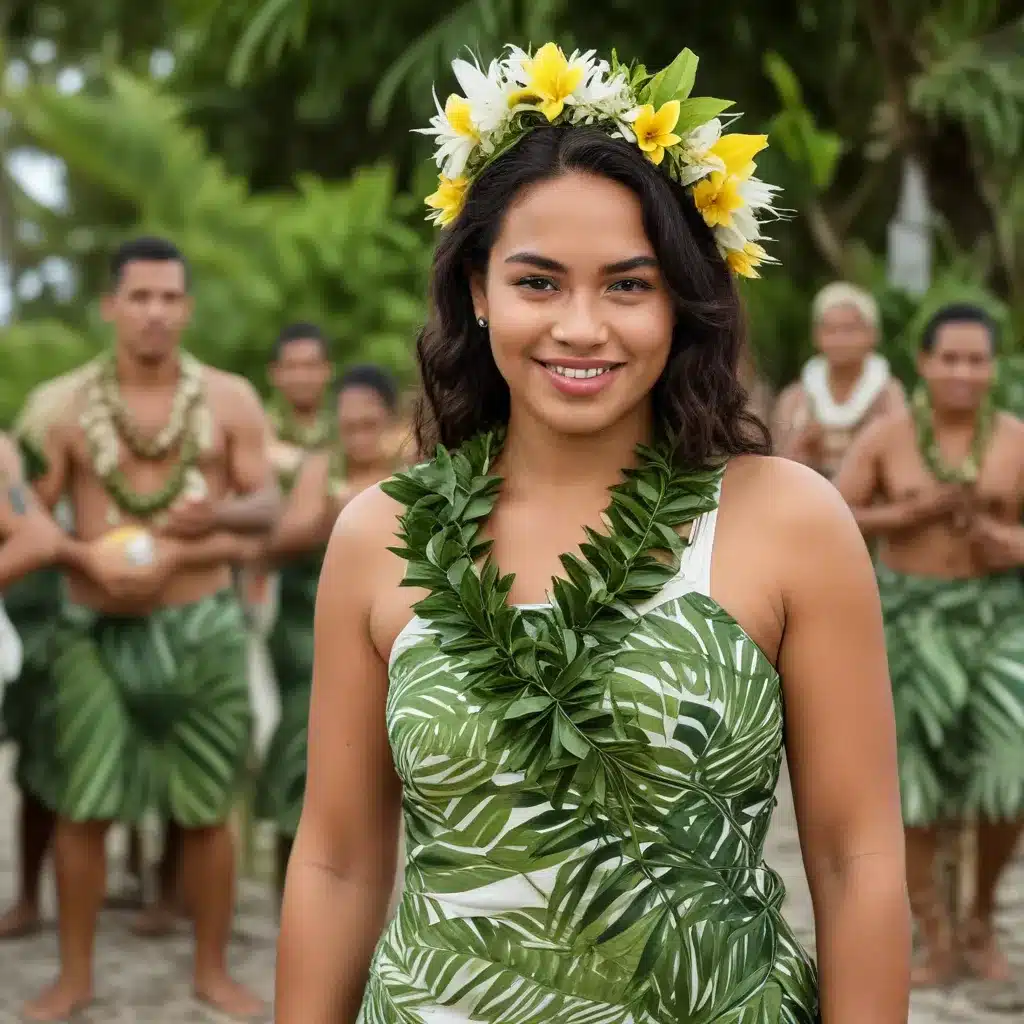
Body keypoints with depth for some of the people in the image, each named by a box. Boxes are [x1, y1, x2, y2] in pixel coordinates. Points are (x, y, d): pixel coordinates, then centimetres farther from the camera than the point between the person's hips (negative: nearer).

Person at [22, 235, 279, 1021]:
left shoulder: (230, 400, 1)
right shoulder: (68, 404, 0)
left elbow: (268, 506, -1)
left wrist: (218, 515, -22)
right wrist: (90, 559, -15)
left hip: (199, 627, 0)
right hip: (95, 630, 0)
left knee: (207, 808, 5)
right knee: (81, 808, 1)